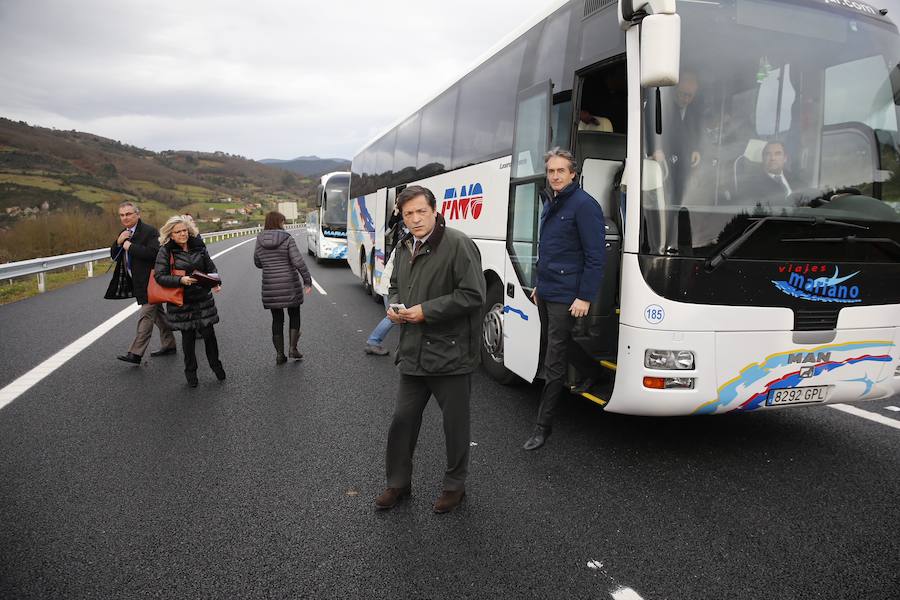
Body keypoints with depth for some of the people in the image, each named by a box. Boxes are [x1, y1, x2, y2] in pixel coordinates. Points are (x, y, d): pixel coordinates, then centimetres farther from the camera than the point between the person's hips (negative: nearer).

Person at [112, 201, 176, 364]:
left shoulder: (150, 231, -14)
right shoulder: (124, 234, 14)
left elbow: (154, 253, -28)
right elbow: (114, 256, 13)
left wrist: (130, 246, -22)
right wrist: (118, 242, -6)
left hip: (150, 282, -10)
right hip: (138, 282, 10)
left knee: (145, 316, -9)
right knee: (158, 313, 17)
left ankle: (136, 353, -9)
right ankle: (168, 345, 26)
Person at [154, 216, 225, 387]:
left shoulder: (198, 247, 4)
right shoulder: (165, 251, -6)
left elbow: (211, 267, 12)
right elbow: (160, 276, -9)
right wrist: (180, 280, -23)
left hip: (203, 299, 2)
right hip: (181, 302, -2)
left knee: (209, 334, 3)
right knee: (188, 337, 8)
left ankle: (215, 364, 27)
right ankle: (190, 371, 26)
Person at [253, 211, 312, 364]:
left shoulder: (259, 241, 2)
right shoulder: (287, 239, -10)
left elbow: (258, 263, 11)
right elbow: (298, 261, -16)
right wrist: (308, 281, -11)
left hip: (270, 287, 3)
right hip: (290, 286, -3)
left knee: (277, 319, 11)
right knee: (294, 314, 16)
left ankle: (279, 354, 13)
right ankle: (293, 348, 7)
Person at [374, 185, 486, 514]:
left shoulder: (458, 244, -14)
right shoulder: (403, 248, 11)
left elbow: (472, 295, -19)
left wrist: (426, 310, -19)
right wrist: (395, 306, 3)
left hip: (450, 354, -6)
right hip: (413, 352, 7)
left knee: (455, 424, 10)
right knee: (403, 418, 14)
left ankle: (455, 485, 31)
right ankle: (398, 483, 33)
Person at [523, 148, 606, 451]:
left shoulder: (584, 205, -13)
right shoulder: (549, 204, 13)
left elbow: (596, 255, -16)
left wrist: (585, 297, -19)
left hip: (565, 297, -8)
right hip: (545, 293, 9)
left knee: (554, 363, -3)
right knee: (561, 348, 19)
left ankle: (543, 425, 8)